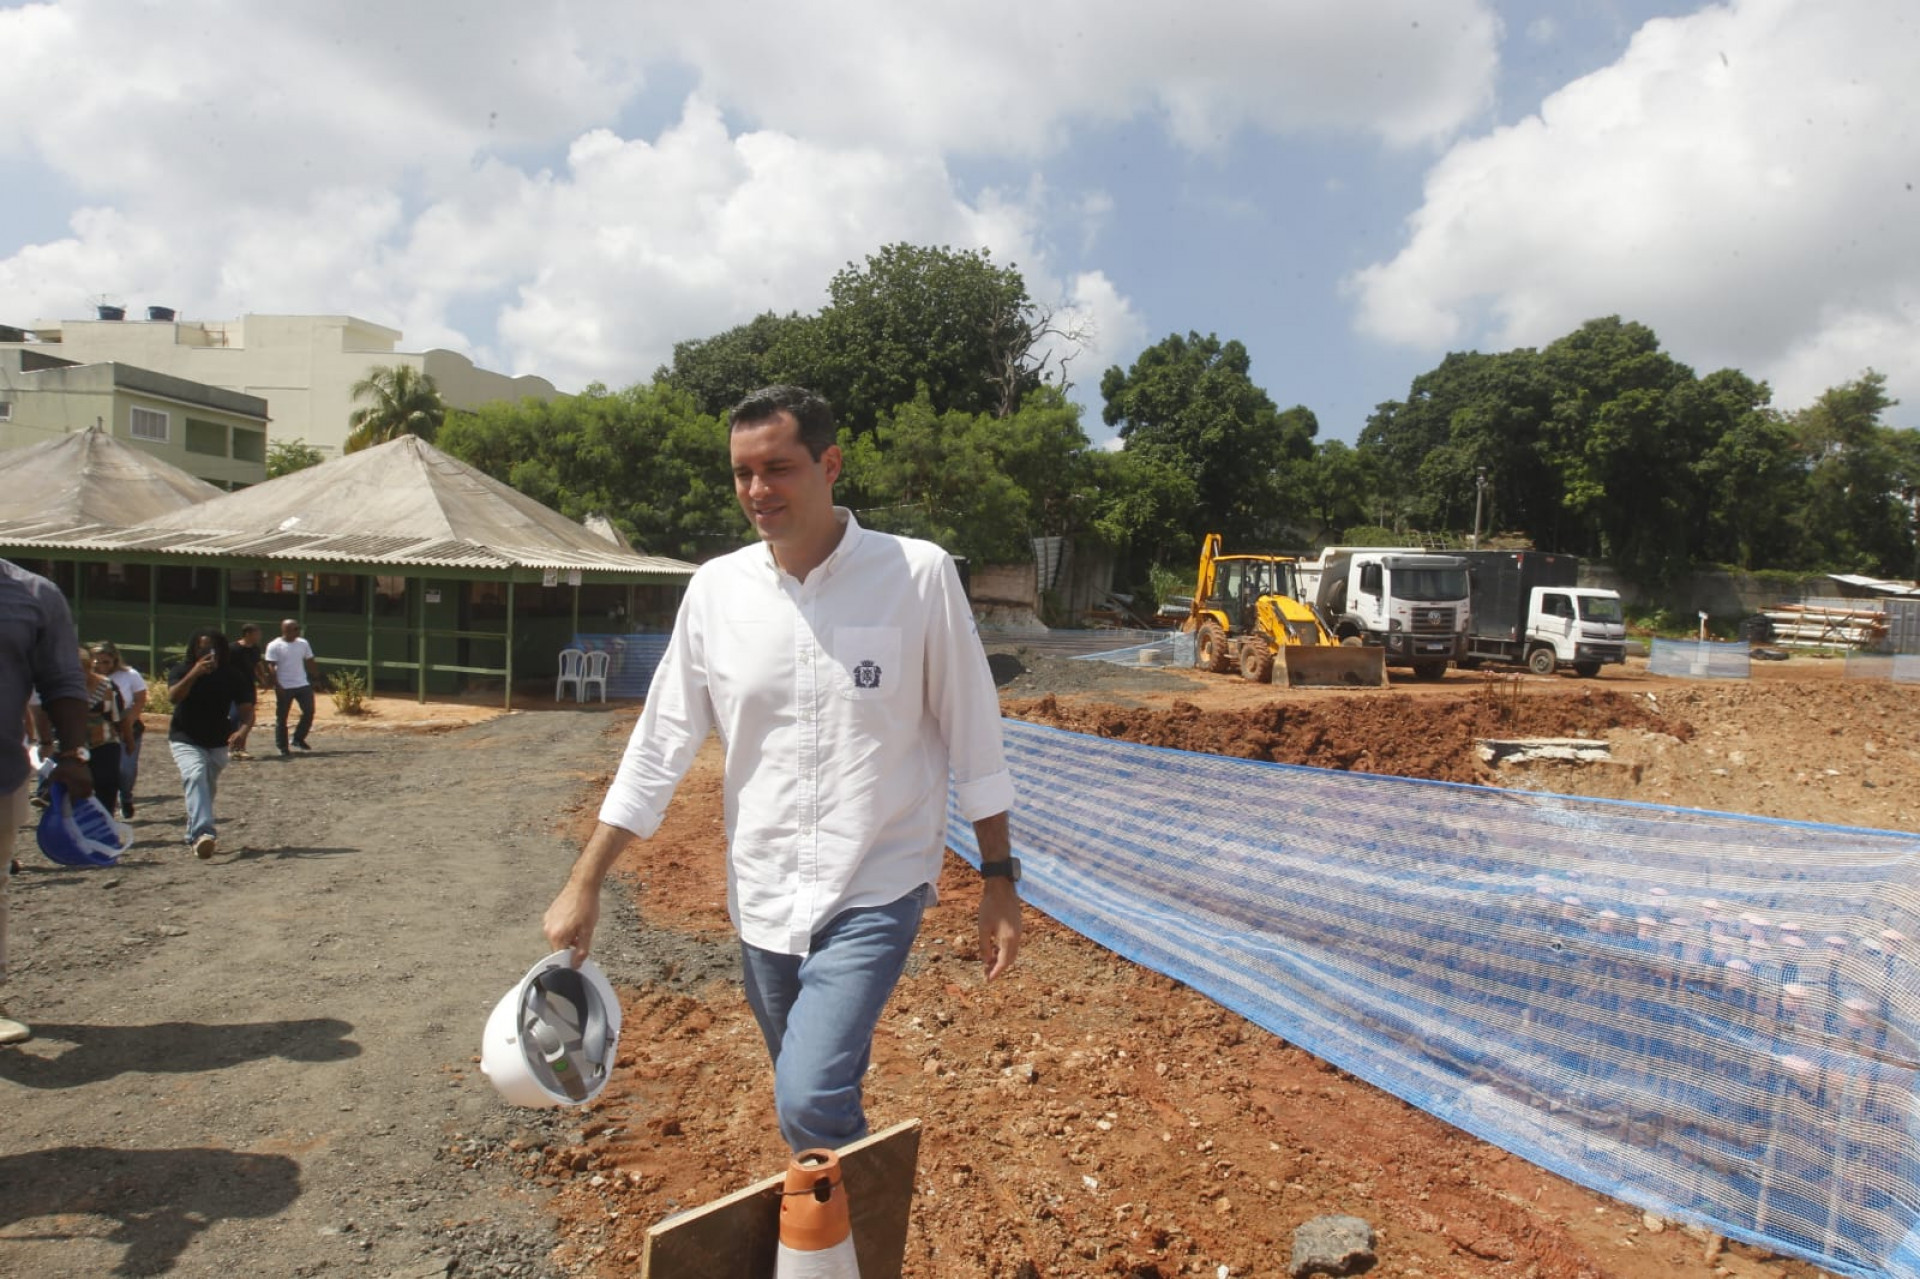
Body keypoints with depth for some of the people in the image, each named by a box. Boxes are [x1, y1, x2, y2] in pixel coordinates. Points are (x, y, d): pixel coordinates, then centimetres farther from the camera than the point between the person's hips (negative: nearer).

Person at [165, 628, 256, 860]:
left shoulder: (233, 676, -6)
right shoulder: (181, 671, -7)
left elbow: (247, 710, -10)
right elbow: (173, 696, -26)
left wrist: (242, 731, -30)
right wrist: (194, 674, -39)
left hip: (218, 743, 3)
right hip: (185, 739, -3)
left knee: (208, 788, 13)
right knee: (196, 775, -27)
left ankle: (195, 834, 35)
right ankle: (203, 833, -41)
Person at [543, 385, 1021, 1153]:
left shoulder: (919, 575, -10)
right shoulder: (717, 588, -1)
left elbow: (971, 736, -4)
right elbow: (661, 744, 4)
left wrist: (999, 881, -2)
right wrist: (584, 885, 4)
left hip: (875, 893, -4)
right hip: (762, 896, 4)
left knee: (810, 1101, -18)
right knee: (810, 1104, 18)